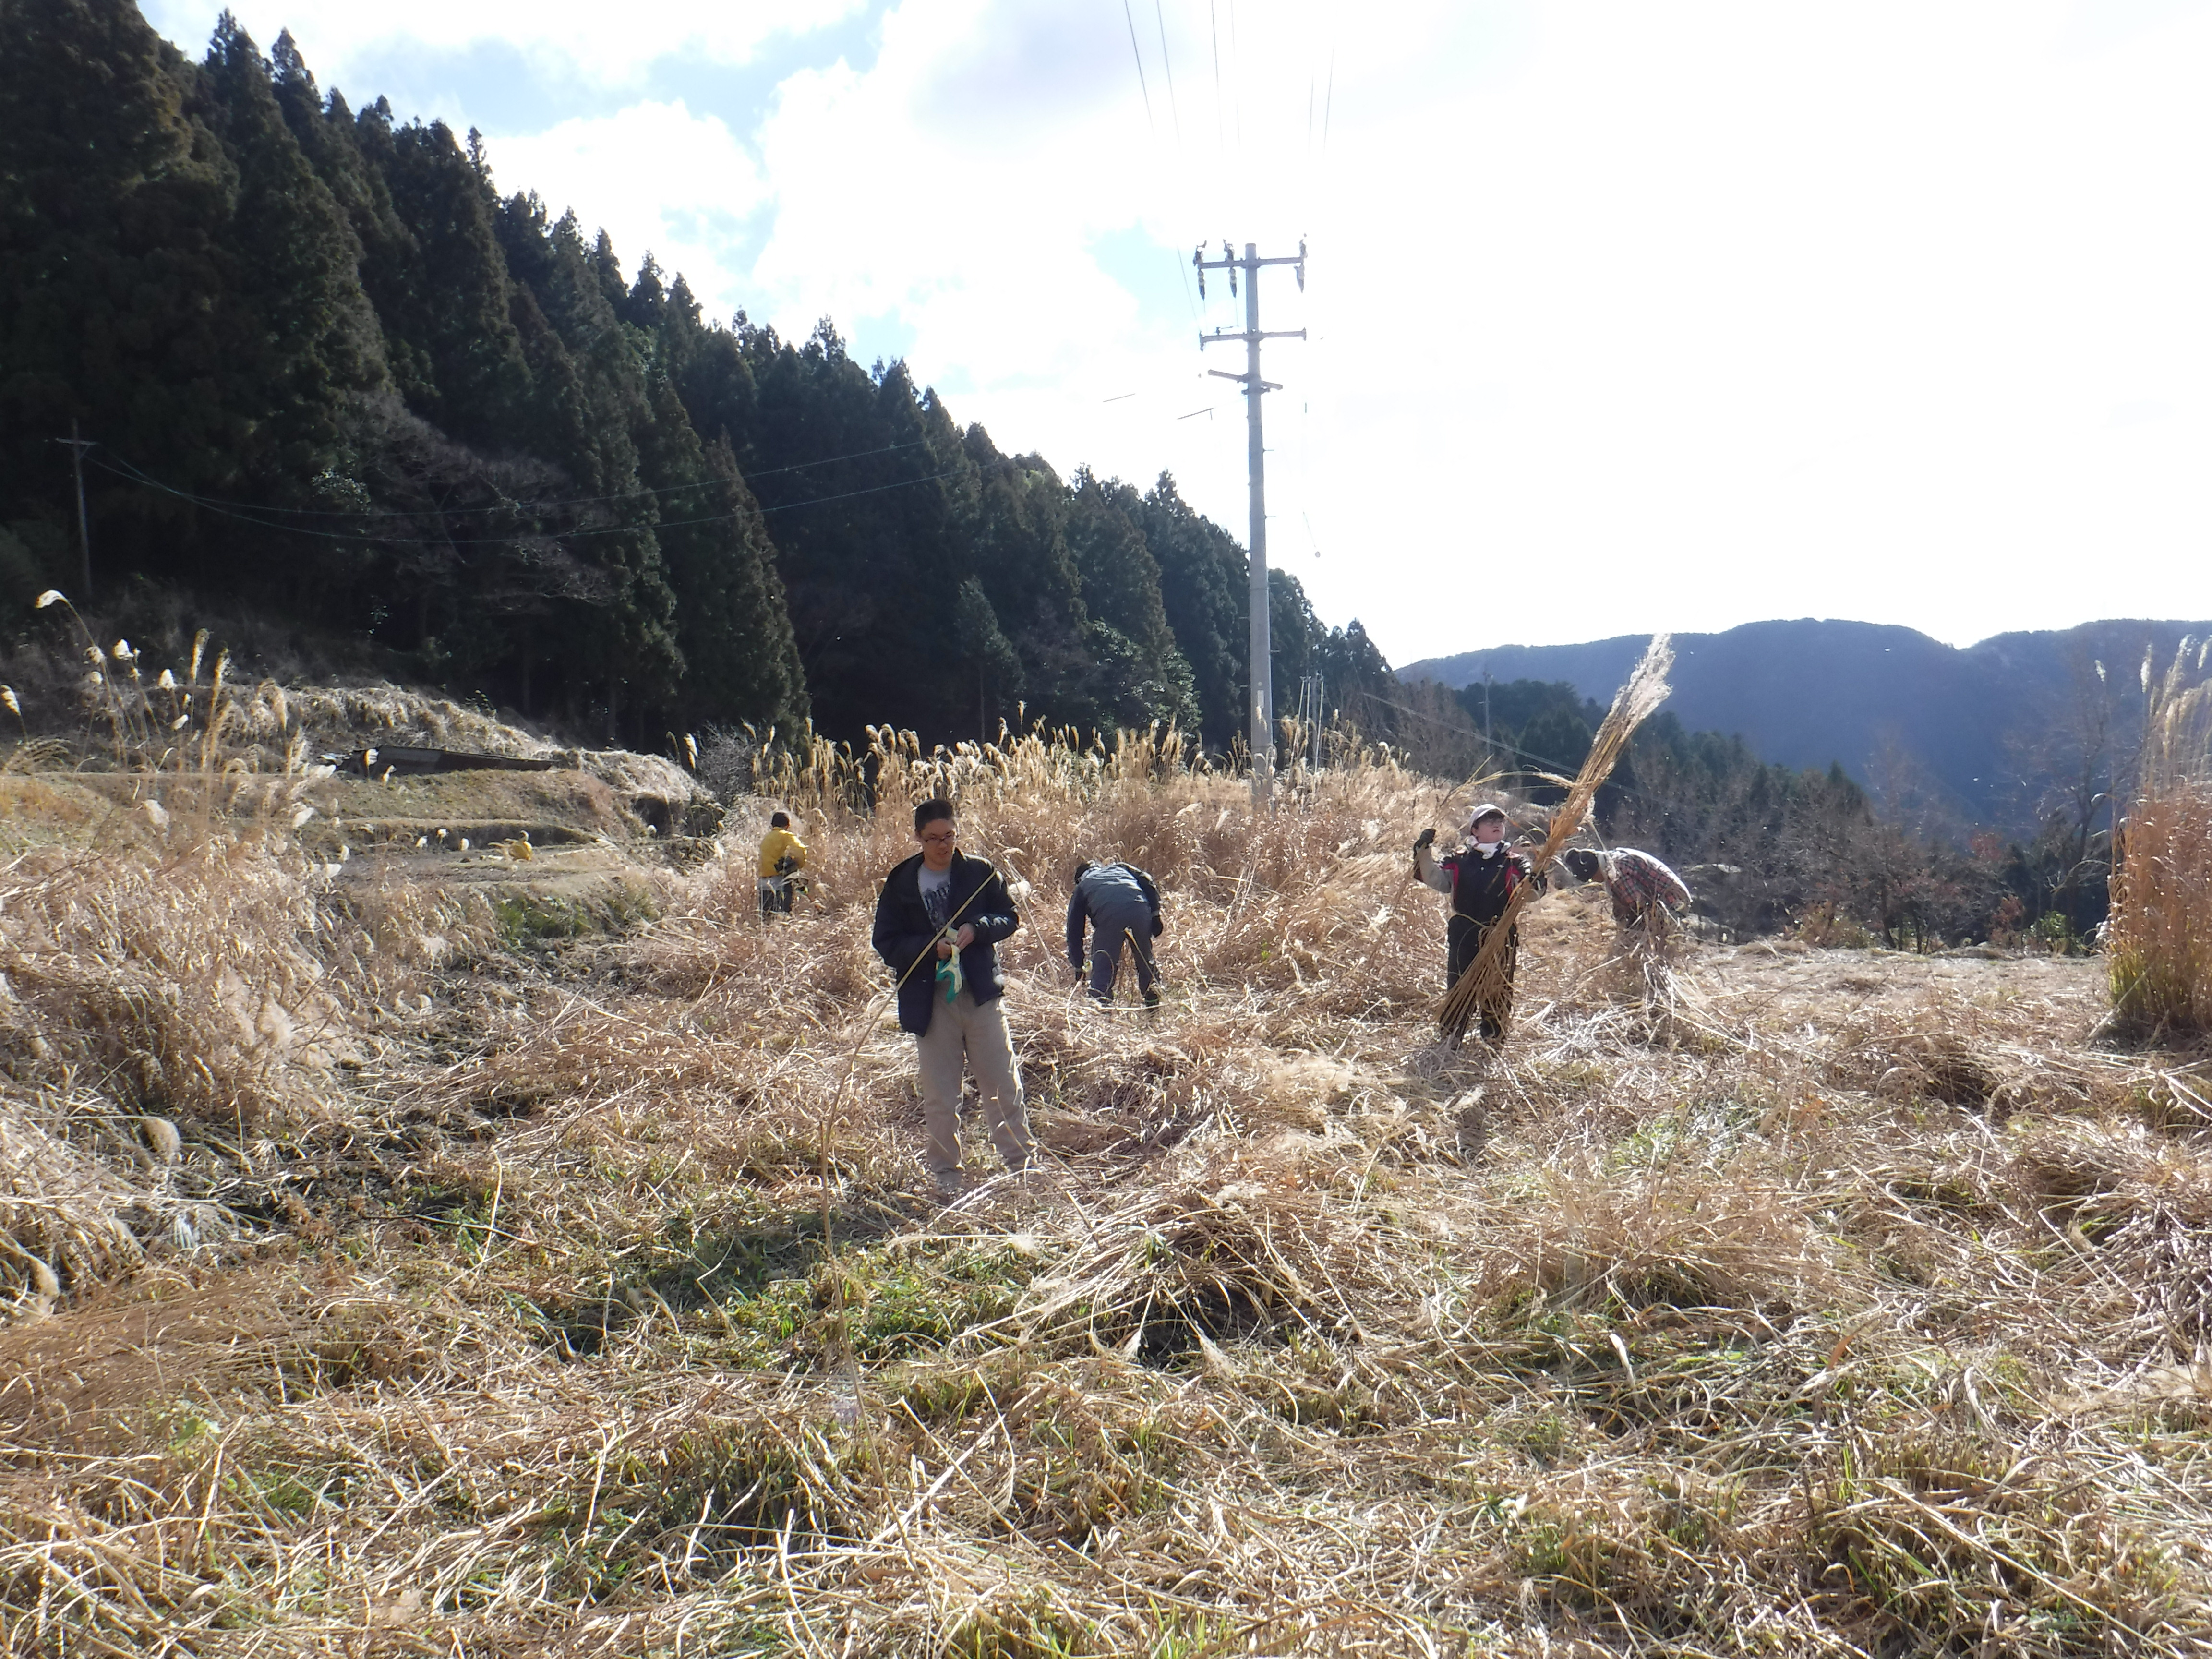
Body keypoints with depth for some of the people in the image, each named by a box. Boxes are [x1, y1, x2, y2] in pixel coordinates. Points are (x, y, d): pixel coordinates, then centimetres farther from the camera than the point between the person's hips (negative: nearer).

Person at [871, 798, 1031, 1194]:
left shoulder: (980, 873, 2)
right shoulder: (901, 884, 0)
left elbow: (1009, 917, 6)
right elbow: (886, 943, -2)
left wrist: (977, 930, -14)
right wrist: (931, 948, -18)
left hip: (982, 994, 0)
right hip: (930, 1001, 0)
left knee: (1002, 1085, 5)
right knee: (939, 1097, 6)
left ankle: (1021, 1162, 18)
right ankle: (945, 1173, 19)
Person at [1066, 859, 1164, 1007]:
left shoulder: (1082, 887, 33)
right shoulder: (1121, 868, 39)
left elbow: (1074, 931, 32)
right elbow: (1148, 883, 20)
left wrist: (1078, 967, 38)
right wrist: (1155, 916, 17)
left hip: (1109, 916, -2)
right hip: (1140, 910, 2)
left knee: (1103, 967, 7)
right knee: (1146, 960, 22)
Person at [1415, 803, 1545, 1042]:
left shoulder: (1514, 864, 5)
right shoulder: (1459, 861, 8)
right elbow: (1434, 877, 0)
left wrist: (1536, 878, -29)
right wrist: (1423, 851, -14)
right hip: (1463, 937, 1)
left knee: (1497, 992, 5)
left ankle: (1494, 1040, 17)